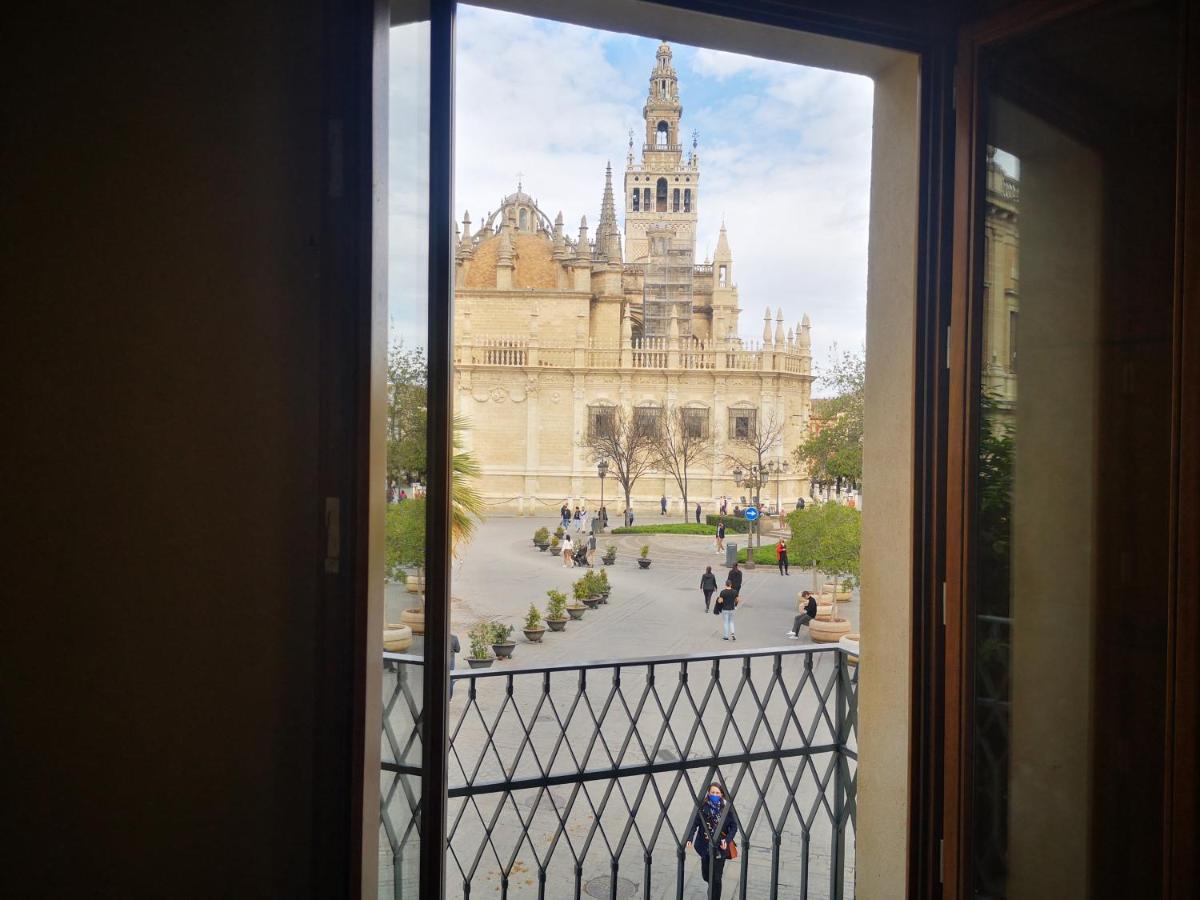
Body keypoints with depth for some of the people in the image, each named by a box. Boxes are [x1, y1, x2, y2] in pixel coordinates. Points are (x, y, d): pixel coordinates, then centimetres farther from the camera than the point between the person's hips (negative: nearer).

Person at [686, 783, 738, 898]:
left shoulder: (727, 807, -9)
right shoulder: (703, 806, -8)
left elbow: (734, 827, -5)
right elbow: (695, 823, -9)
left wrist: (727, 840, -19)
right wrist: (690, 838, -23)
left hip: (720, 847, -2)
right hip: (705, 846, 2)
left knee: (716, 878, -1)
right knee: (705, 875, 15)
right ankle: (711, 887, 49)